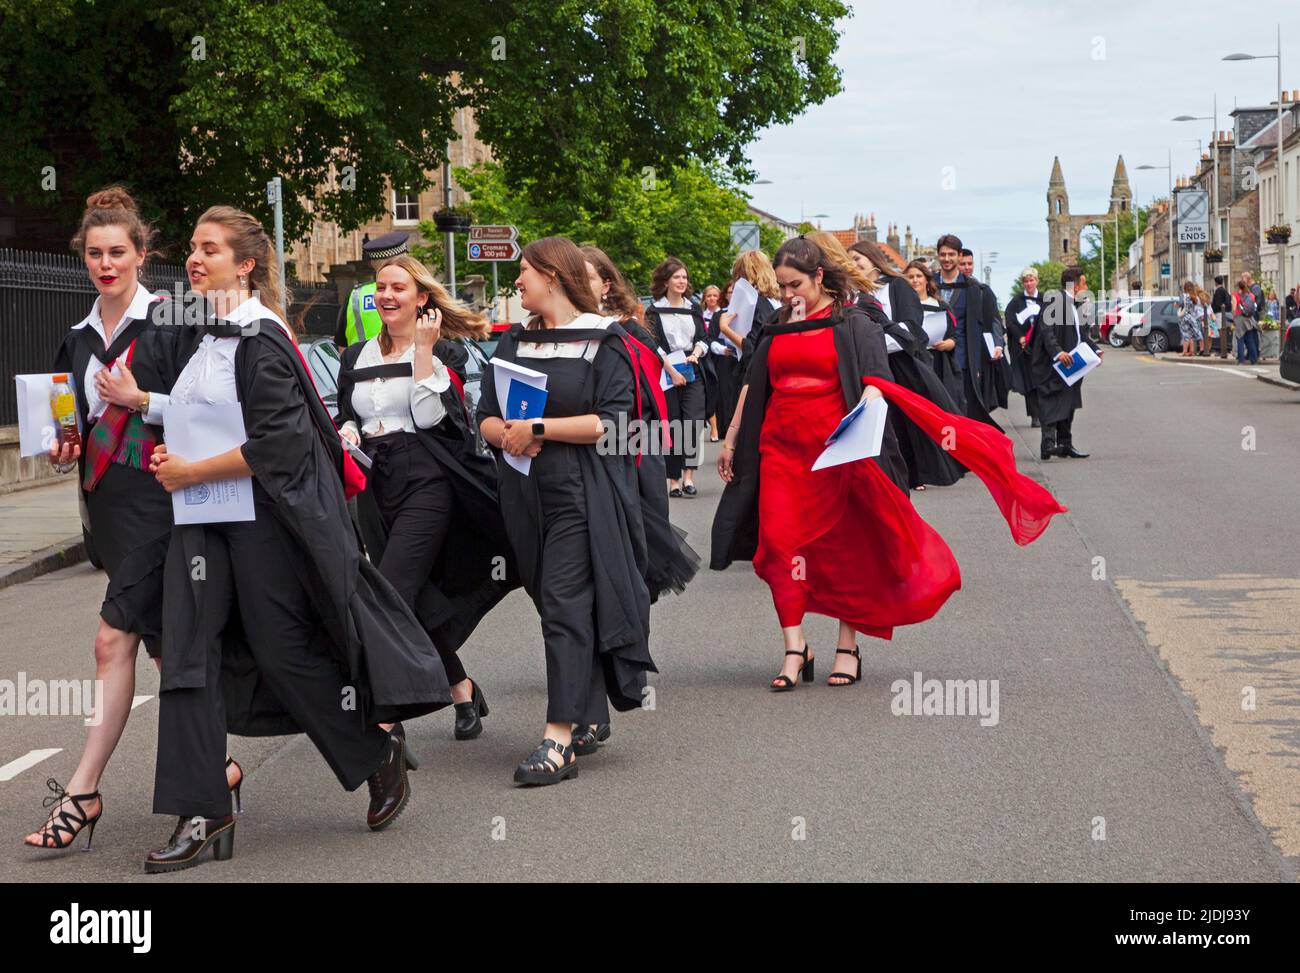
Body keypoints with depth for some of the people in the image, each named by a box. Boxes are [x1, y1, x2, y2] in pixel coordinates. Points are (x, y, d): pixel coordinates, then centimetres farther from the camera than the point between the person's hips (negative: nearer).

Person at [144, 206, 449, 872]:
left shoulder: (260, 339, -14)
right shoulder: (196, 335, 13)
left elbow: (277, 444, -20)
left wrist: (192, 472, -16)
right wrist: (170, 454, 8)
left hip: (264, 512, -8)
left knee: (284, 650, 1)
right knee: (188, 654, 0)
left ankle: (379, 753, 25)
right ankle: (201, 817, 3)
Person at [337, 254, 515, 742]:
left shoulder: (444, 351, 1)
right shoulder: (356, 358, 15)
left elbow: (430, 415, -12)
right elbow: (344, 418, 21)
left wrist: (423, 348, -13)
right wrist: (348, 434, -2)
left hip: (428, 480, -6)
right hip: (377, 483, 6)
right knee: (419, 602, 10)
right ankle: (462, 688, 32)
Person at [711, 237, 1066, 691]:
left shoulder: (852, 323, -1)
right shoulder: (776, 330, 13)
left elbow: (874, 382, -12)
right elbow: (753, 386, 19)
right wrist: (731, 439, 17)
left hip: (835, 450, -4)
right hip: (781, 449, 4)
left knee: (844, 548, 4)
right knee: (779, 542, -9)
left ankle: (848, 648, 13)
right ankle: (794, 649, -8)